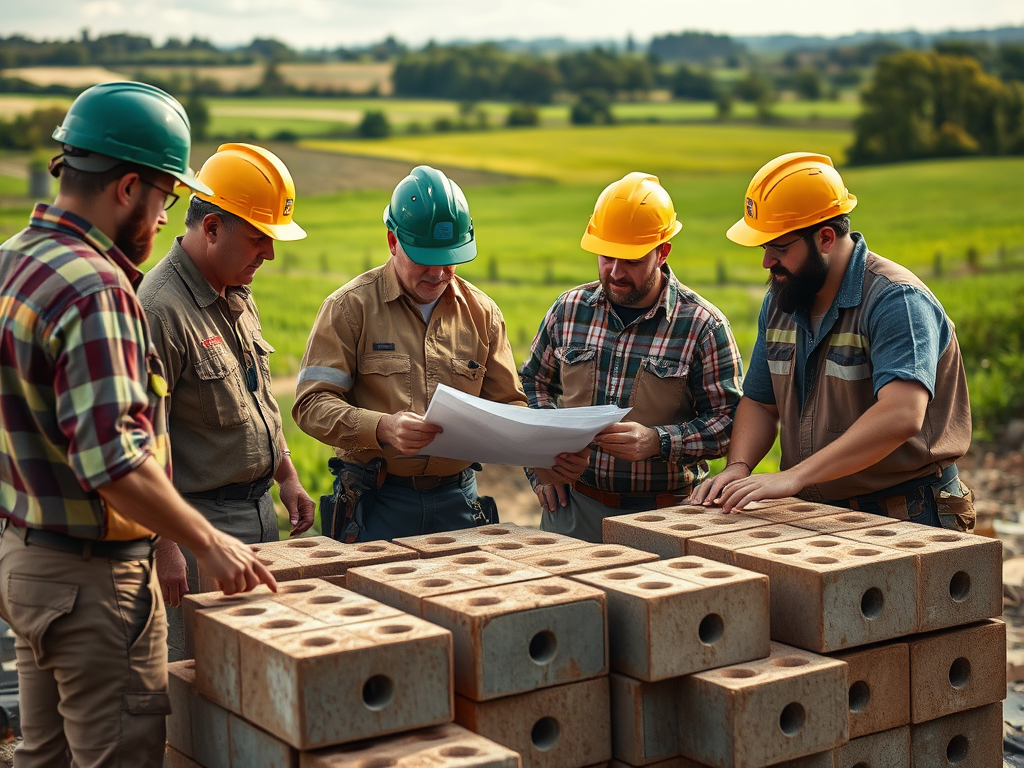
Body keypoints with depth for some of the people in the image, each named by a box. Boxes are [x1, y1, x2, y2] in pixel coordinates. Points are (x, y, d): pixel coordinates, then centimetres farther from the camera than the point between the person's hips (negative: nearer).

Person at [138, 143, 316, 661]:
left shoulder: (238, 296, 11)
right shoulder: (161, 308, -19)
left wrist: (286, 475, 20)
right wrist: (165, 546, -24)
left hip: (258, 511, 9)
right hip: (200, 522, -9)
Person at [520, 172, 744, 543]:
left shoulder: (703, 325, -7)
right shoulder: (570, 308, 5)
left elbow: (727, 421, -7)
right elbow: (535, 381, 19)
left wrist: (658, 441, -22)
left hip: (664, 512, -3)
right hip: (573, 503, 3)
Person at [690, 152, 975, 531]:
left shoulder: (897, 301, -15)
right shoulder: (779, 303, 11)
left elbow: (900, 417, -29)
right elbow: (759, 403, 18)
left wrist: (793, 477, -33)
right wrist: (738, 467, -3)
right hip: (815, 514, 7)